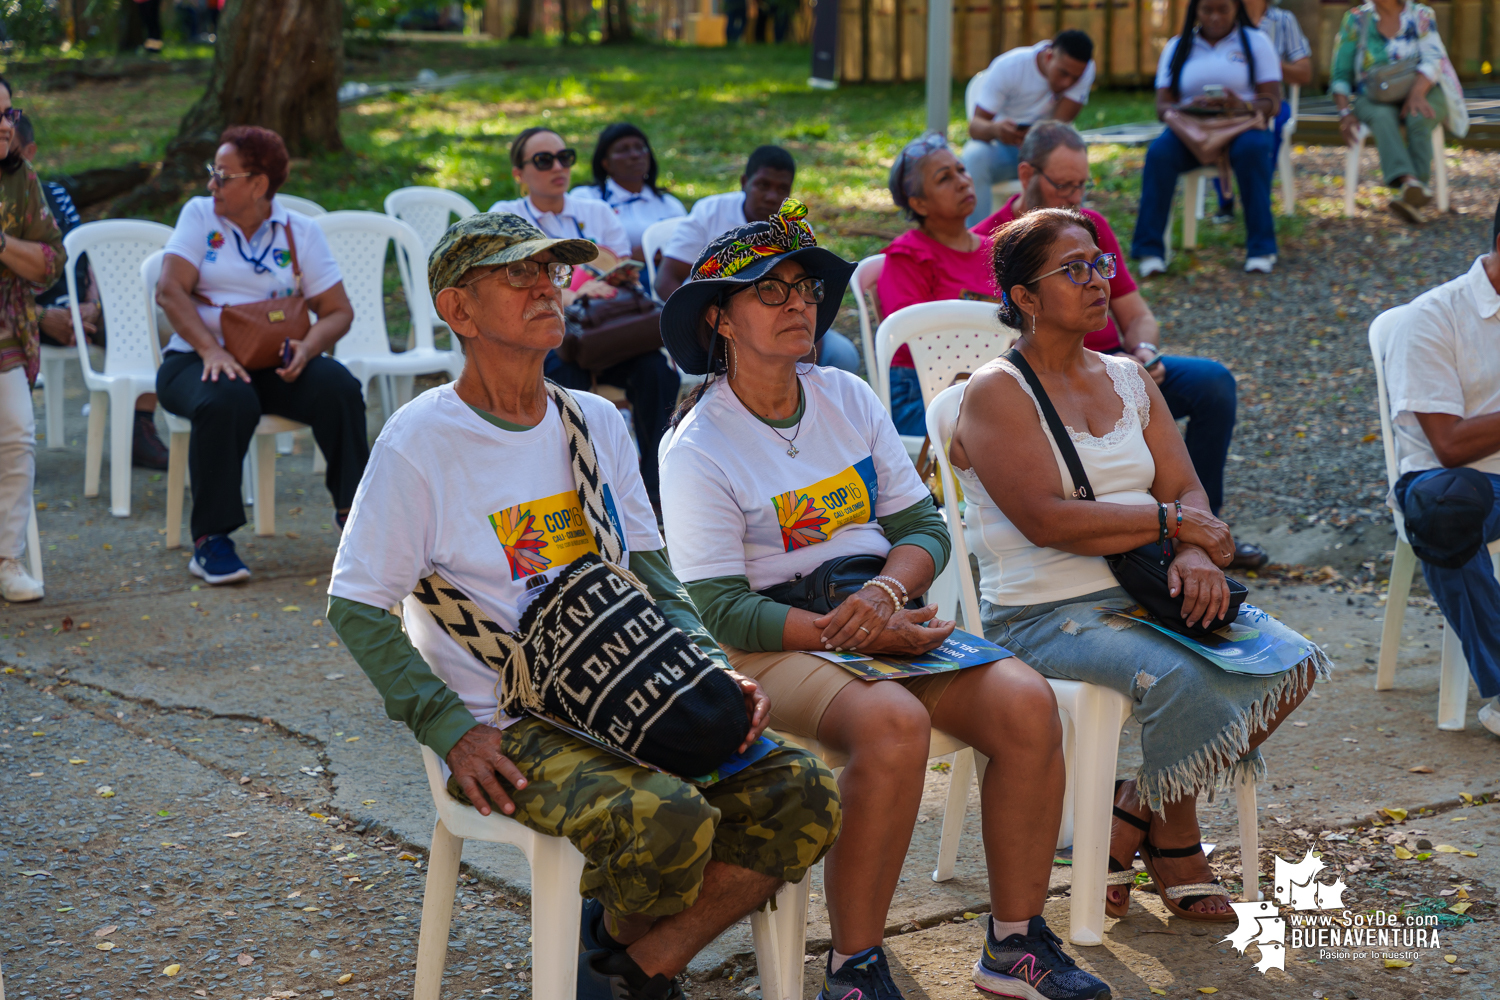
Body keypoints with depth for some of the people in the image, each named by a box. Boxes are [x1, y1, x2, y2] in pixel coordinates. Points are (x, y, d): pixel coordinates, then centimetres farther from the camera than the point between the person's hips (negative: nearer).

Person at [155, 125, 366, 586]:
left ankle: (354, 511, -13)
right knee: (228, 401, -36)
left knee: (337, 387, -28)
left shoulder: (301, 232, 7)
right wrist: (212, 351, -22)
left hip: (275, 363, 2)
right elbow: (169, 290, -7)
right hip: (198, 358, -2)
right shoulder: (199, 215, 5)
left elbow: (338, 310, 3)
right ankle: (210, 541, -28)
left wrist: (308, 347, -19)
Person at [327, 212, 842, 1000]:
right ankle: (619, 926, 5)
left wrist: (713, 670, 1)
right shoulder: (420, 440, -6)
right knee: (666, 820, -32)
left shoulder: (596, 423, 13)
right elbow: (355, 607, -6)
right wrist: (451, 730, -15)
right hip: (509, 729, -6)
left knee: (802, 796, -13)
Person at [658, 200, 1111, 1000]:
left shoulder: (849, 398, 10)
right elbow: (720, 612, -12)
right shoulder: (699, 448, -8)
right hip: (771, 644, -5)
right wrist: (842, 633, -21)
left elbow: (923, 526, 9)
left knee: (1027, 701, -20)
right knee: (893, 721, -36)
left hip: (886, 618, 6)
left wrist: (887, 591, -13)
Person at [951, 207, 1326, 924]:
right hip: (1042, 614, -7)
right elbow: (1048, 520, -18)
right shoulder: (996, 393, -6)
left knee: (1291, 662, -12)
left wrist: (1194, 557, -14)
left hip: (1146, 590, 7)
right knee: (1180, 676, -32)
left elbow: (1187, 491, 9)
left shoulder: (1128, 380, 16)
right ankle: (1173, 839, -2)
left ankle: (1131, 815, 1)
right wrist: (1170, 523, -13)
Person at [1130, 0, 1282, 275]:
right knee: (1159, 152, -32)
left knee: (1252, 149, -37)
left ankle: (1261, 248, -32)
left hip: (1241, 127, -1)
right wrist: (1187, 108, -19)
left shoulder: (1256, 42, 9)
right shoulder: (1177, 48, 14)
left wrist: (1242, 105, -23)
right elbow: (1162, 106, 6)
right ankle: (1150, 250, -33)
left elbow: (1273, 103, 0)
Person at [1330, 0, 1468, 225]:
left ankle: (1410, 198, -47)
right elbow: (1340, 75, 4)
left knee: (1418, 119, -34)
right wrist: (1346, 112, -14)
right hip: (1374, 101, 0)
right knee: (1383, 118, -35)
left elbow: (1432, 59, -11)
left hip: (1421, 92, 0)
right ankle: (1410, 181, -61)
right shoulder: (1356, 19, 6)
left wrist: (1416, 94, -30)